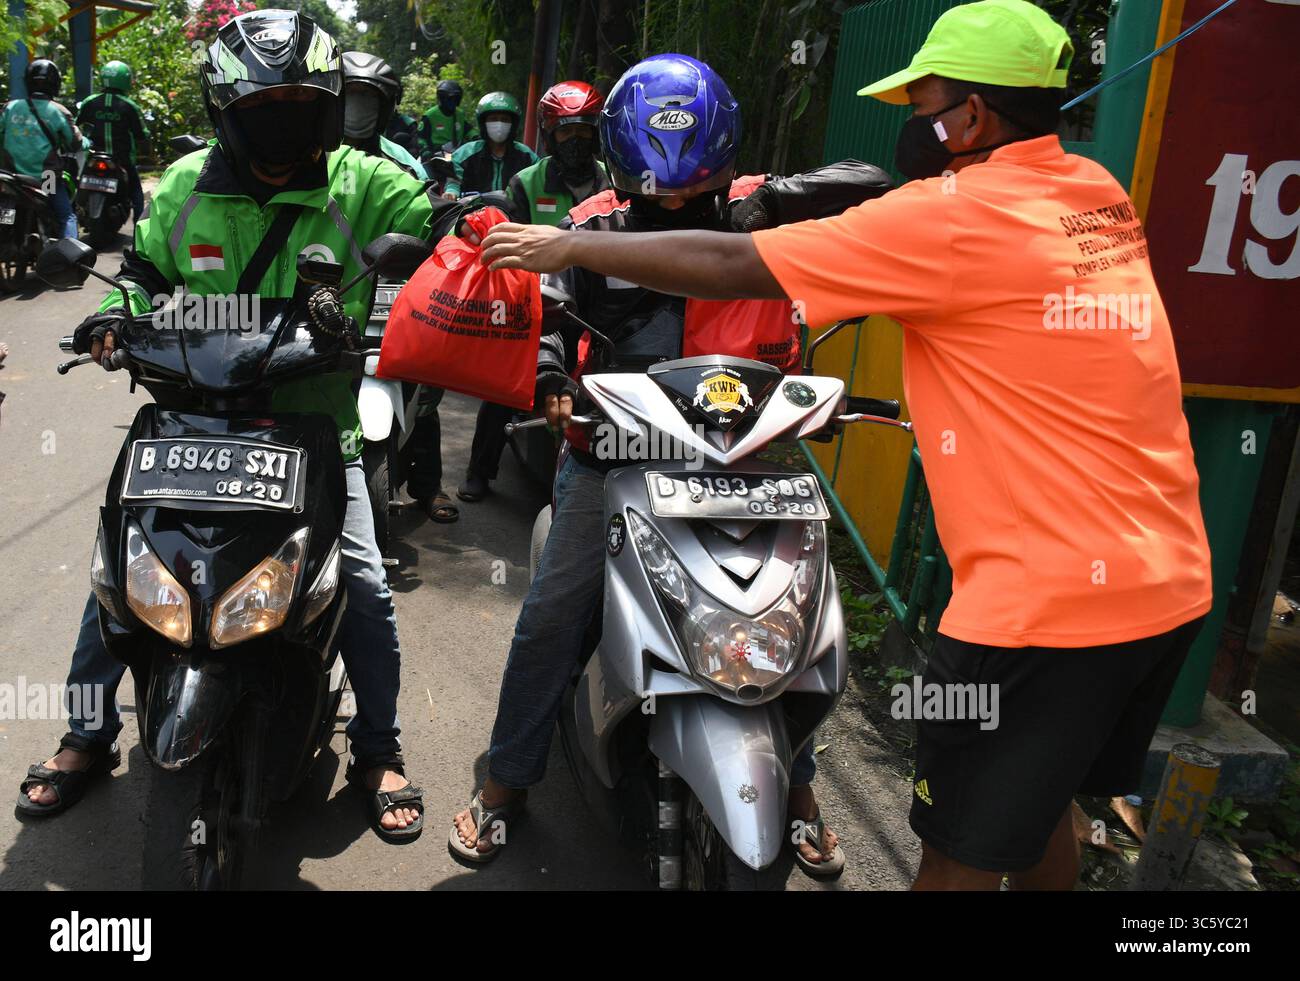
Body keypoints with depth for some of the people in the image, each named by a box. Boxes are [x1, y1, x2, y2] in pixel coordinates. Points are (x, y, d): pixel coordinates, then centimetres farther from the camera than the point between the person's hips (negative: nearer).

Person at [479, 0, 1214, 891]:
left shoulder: (957, 217, -14)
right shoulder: (1097, 194, 9)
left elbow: (732, 268, -12)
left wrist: (569, 246, -1)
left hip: (1044, 600, -8)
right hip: (1171, 585, 9)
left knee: (961, 850, 8)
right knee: (1036, 809, 25)